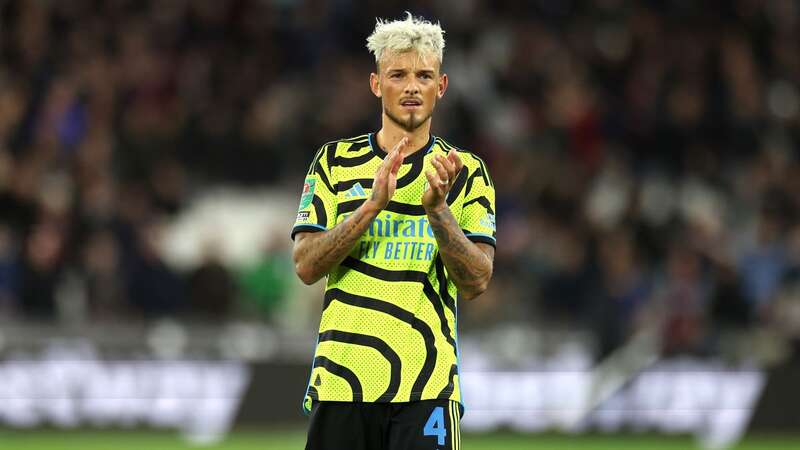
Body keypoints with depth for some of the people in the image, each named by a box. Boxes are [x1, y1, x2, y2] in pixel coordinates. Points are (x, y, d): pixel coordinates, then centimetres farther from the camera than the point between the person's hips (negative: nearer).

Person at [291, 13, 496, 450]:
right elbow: (306, 266, -1)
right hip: (341, 380, 1)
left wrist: (437, 209, -18)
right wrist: (373, 204, -13)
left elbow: (475, 282, -3)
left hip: (426, 386, -1)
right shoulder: (335, 161, 9)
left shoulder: (466, 172, 7)